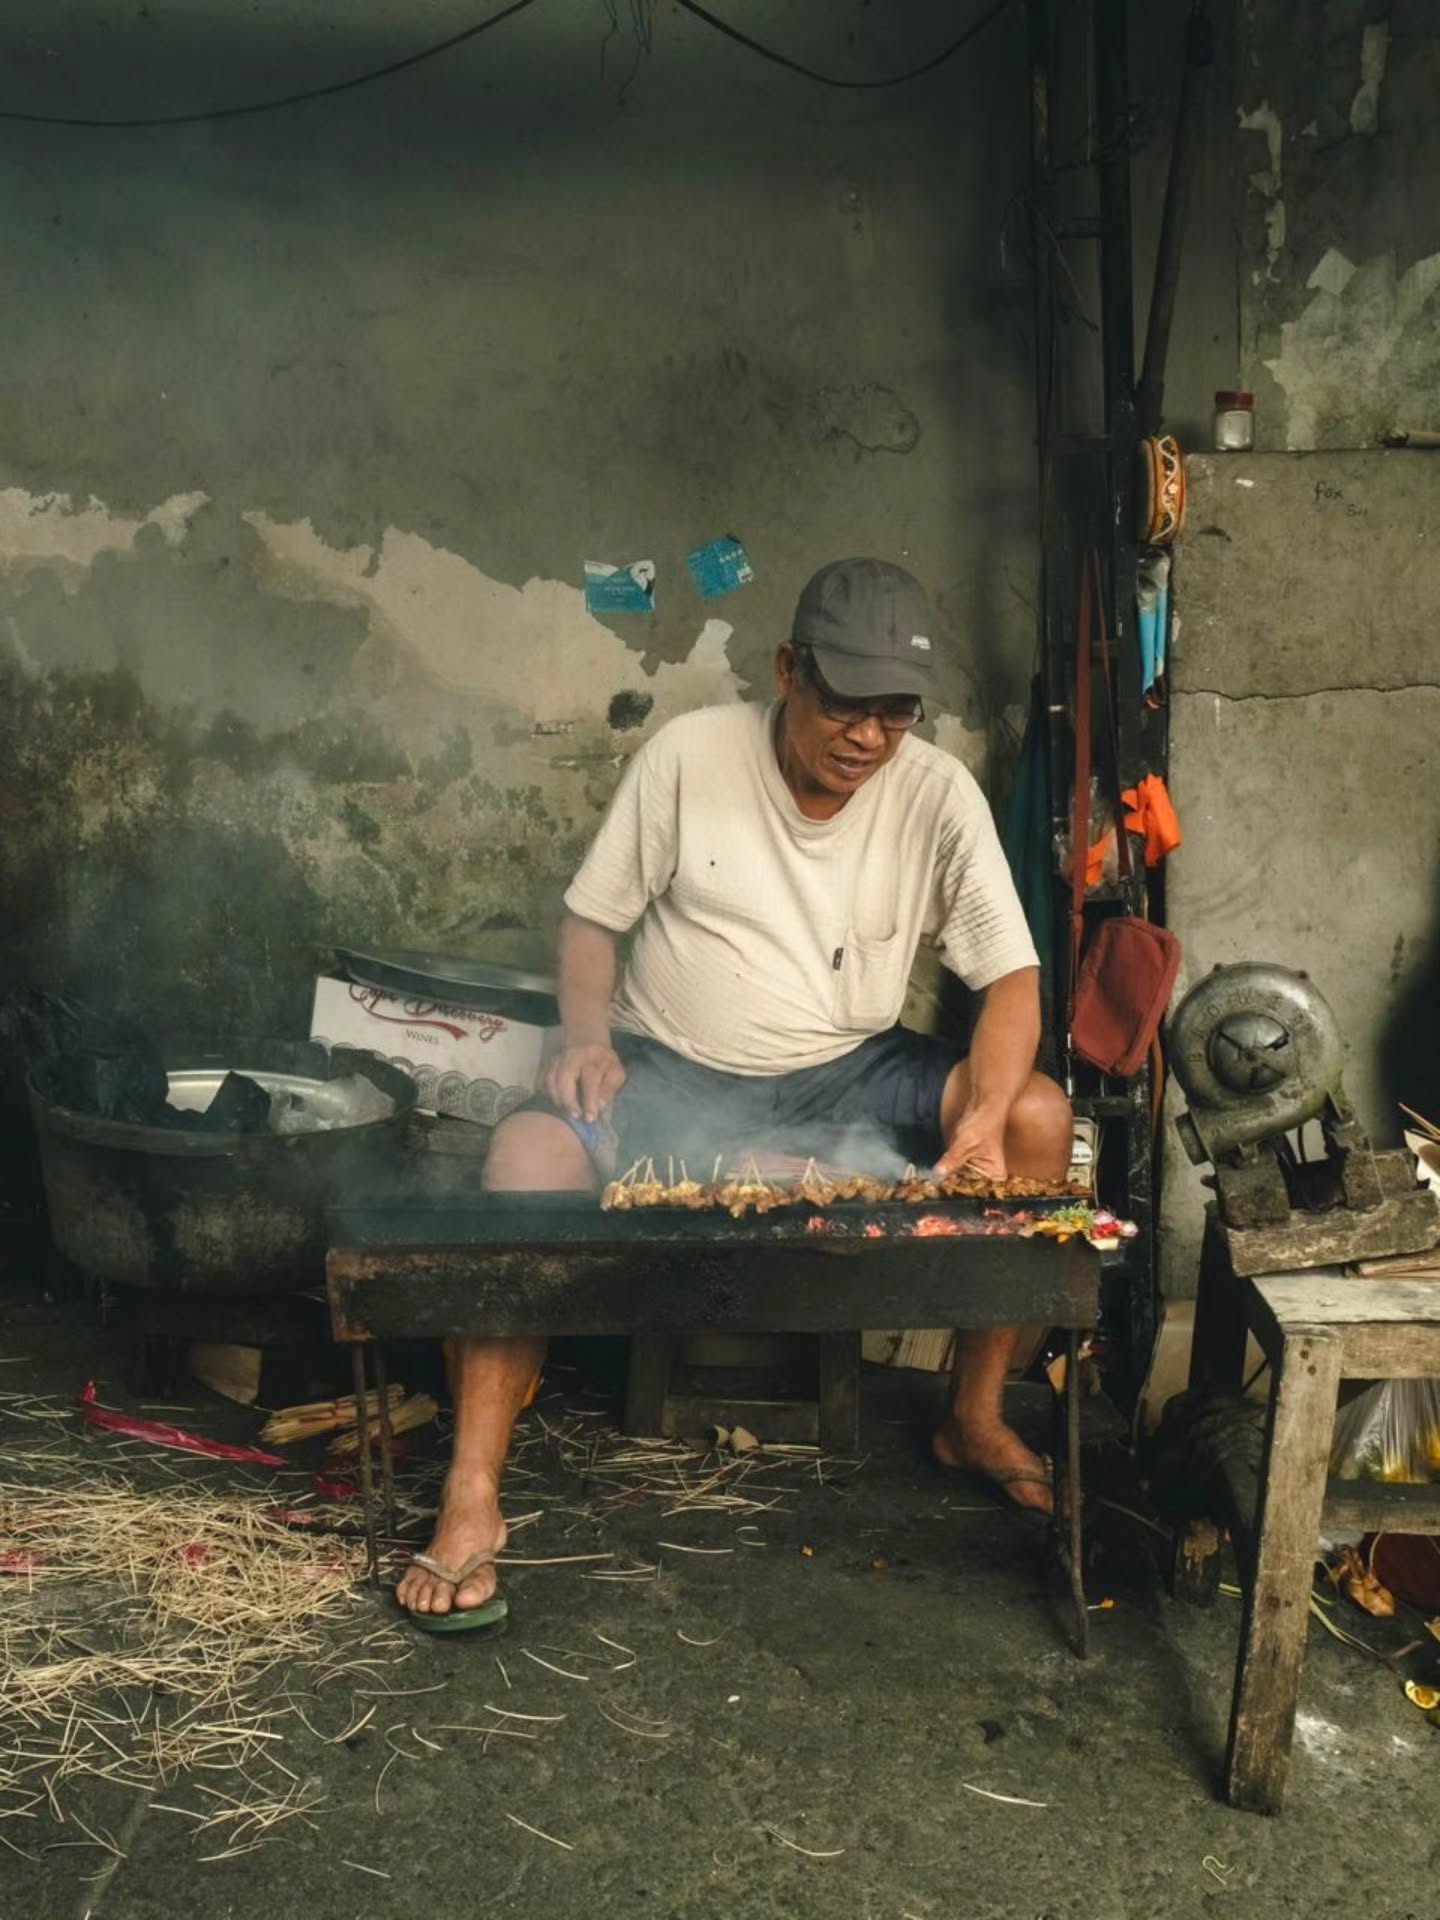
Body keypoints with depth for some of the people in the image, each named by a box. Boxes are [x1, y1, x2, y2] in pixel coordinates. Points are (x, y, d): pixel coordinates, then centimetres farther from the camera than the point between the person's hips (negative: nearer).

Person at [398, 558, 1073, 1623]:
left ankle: (977, 1417, -3)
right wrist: (587, 1035, -18)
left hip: (851, 1075, 2)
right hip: (672, 1072, -2)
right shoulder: (690, 753, -8)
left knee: (1039, 1117, -21)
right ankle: (473, 1494, -23)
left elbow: (1012, 980, -9)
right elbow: (594, 913, 1)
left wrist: (981, 1122, -27)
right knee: (527, 1157, -31)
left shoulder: (939, 794, -7)